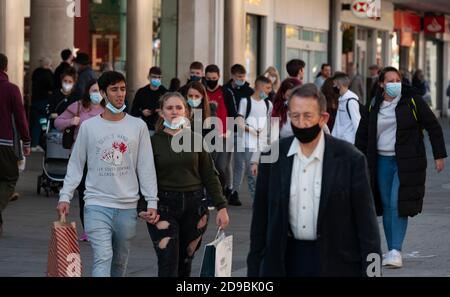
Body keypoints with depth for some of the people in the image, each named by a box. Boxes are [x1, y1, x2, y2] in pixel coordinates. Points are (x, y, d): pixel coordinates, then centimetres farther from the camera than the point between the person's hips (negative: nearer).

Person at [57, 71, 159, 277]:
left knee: (120, 262, 11)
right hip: (97, 205, -2)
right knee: (103, 258, -15)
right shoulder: (89, 126, 3)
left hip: (127, 206, 2)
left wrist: (152, 201, 0)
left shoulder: (138, 126, 5)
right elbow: (76, 165, 7)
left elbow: (146, 167, 6)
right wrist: (65, 196, -3)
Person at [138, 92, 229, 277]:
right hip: (164, 206, -3)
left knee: (185, 262, 7)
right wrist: (142, 207, -12)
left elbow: (209, 176, 9)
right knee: (168, 263, -11)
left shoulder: (196, 140, 7)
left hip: (194, 206, 3)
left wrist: (221, 206, 3)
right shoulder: (153, 142, 1)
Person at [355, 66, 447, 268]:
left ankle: (396, 251, -14)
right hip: (383, 162, 4)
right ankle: (391, 251, 12)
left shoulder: (412, 101, -4)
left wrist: (439, 155, -1)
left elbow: (433, 127, 1)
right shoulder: (374, 106, 6)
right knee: (387, 206, 4)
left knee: (398, 204, -14)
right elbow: (362, 135, 15)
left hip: (406, 162, -4)